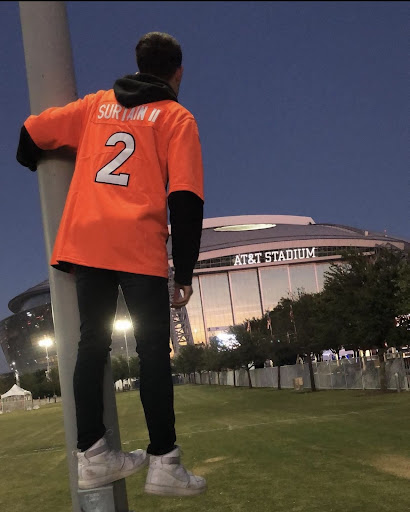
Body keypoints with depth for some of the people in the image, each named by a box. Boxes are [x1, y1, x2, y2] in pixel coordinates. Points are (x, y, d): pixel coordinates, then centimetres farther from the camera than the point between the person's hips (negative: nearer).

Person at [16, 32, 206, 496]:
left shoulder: (97, 104, 19)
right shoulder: (177, 117, 7)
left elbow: (32, 131, 19)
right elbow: (185, 199, -4)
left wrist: (32, 163, 43)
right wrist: (184, 274, -1)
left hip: (86, 240, 4)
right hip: (140, 247, -4)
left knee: (92, 343, 9)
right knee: (153, 349, -1)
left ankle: (92, 456, 9)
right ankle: (163, 463, -1)